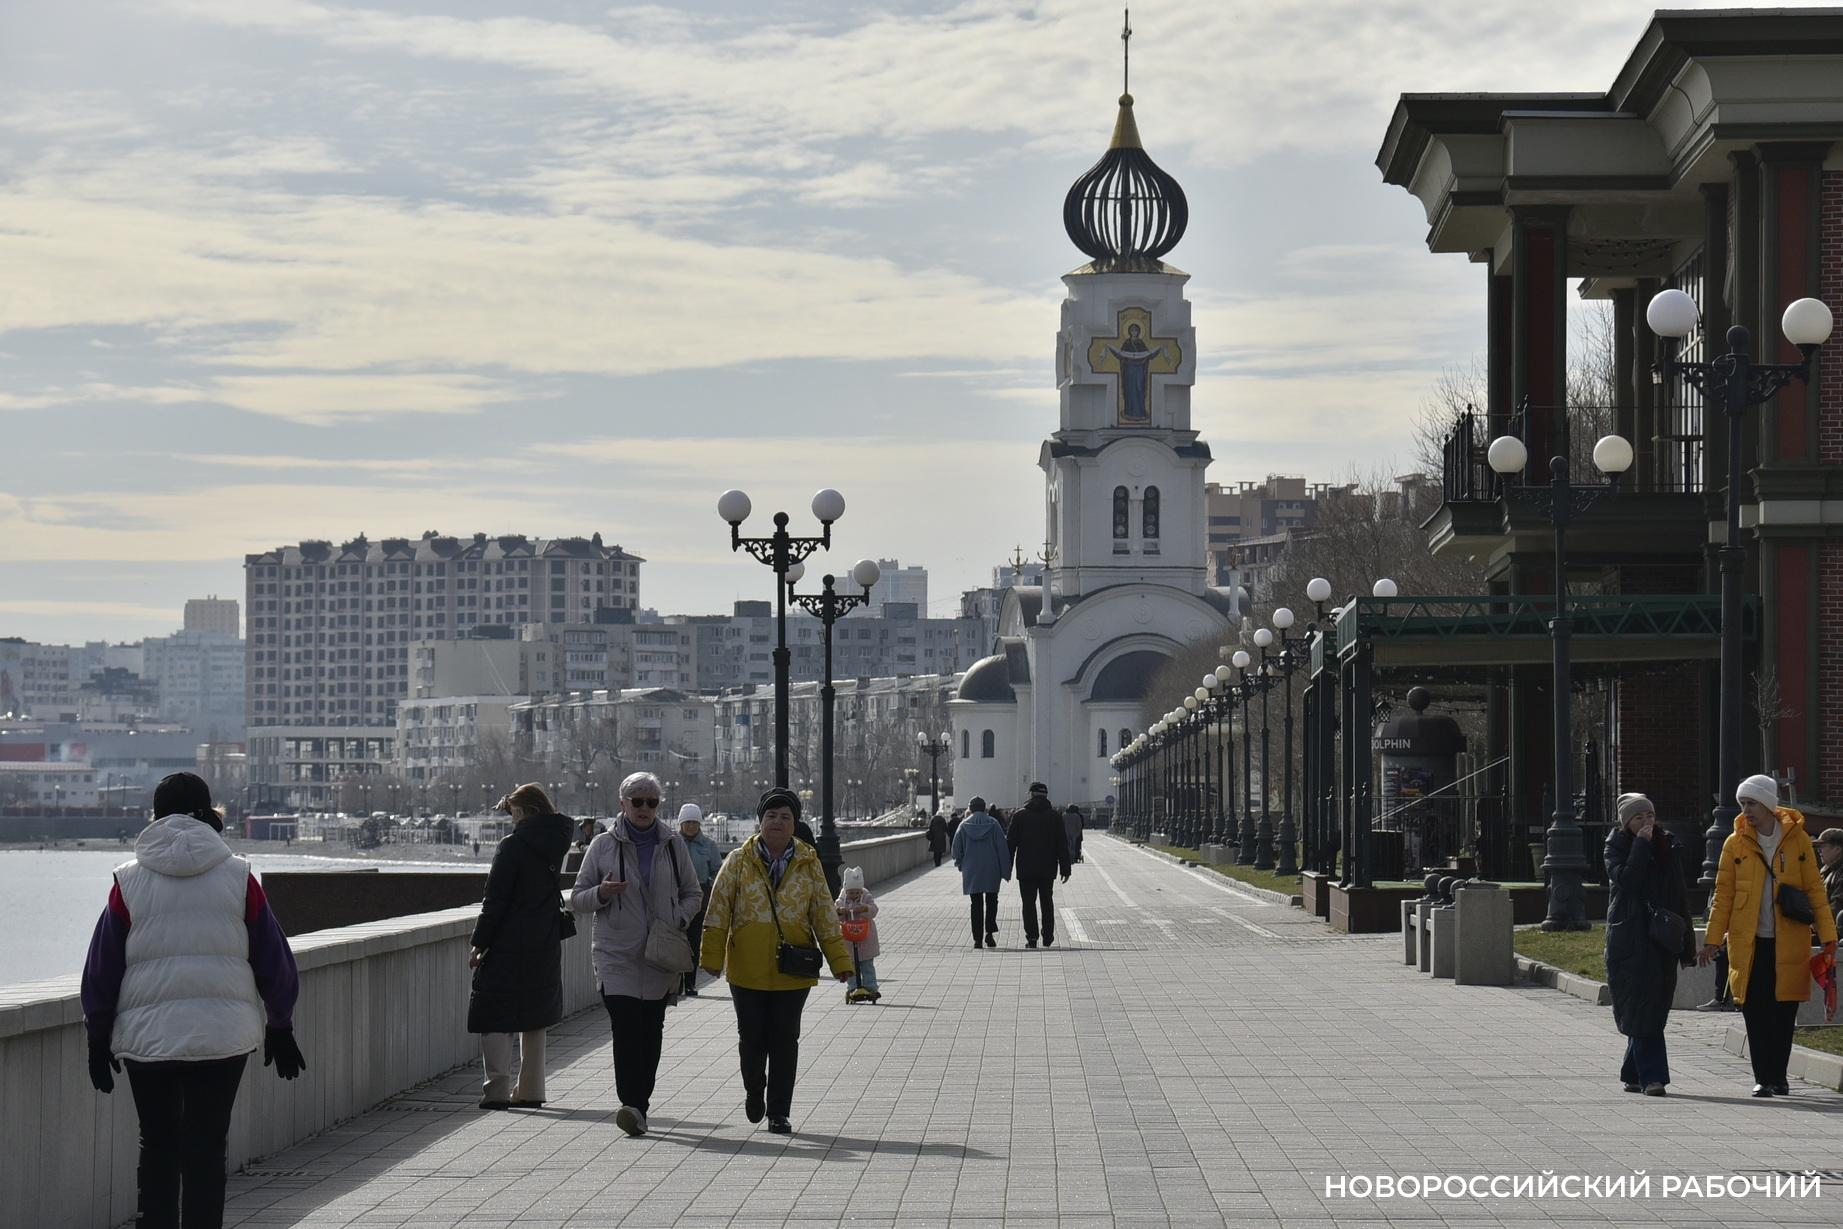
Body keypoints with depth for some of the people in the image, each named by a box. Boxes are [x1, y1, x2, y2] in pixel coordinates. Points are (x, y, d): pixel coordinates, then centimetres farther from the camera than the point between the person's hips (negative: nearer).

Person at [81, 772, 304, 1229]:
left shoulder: (129, 881, 1)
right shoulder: (238, 877, 1)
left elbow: (101, 969, 4)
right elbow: (274, 961, 6)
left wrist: (99, 1037, 13)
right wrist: (280, 1028, 17)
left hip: (147, 1035, 0)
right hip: (222, 1034, 0)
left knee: (156, 1146, 11)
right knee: (207, 1148, 4)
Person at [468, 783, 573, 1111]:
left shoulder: (513, 847, -14)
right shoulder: (555, 844, 5)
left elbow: (495, 901, -15)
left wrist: (479, 944, -9)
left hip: (509, 946, -7)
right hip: (546, 945, 7)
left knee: (496, 1015, -1)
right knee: (534, 1016, 15)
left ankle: (497, 1087, -11)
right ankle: (530, 1090, 16)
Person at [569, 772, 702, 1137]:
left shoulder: (672, 844, 8)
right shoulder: (603, 845, 4)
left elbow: (693, 895, 16)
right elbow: (577, 899, 8)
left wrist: (677, 921, -4)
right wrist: (602, 893, -14)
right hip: (616, 953, -2)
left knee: (651, 1030, 4)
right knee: (626, 1028, -16)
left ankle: (638, 1106, 11)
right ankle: (633, 1106, -24)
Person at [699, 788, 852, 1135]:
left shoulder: (808, 864, 4)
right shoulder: (739, 861, 0)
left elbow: (825, 916, 6)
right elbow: (718, 911, -1)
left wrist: (840, 961, 0)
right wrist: (712, 957, -8)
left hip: (792, 973, 0)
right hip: (747, 970, 0)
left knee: (785, 1041, 2)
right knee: (752, 1038, 6)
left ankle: (779, 1112, 10)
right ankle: (754, 1091, 34)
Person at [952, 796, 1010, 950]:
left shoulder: (964, 825, 0)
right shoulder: (993, 824, -3)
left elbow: (956, 848, 2)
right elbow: (1002, 847, -5)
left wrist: (960, 865, 19)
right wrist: (1005, 870, -1)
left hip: (971, 872, 1)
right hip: (991, 871, -1)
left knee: (976, 904, 5)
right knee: (991, 901, 12)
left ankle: (977, 938, 1)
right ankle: (989, 932, -5)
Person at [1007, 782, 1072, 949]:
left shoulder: (1019, 815, -2)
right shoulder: (1054, 816, 1)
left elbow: (1010, 843, 0)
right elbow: (1062, 845, 1)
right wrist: (1065, 869, 4)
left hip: (1025, 869, -1)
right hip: (1048, 869, 1)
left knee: (1028, 902, 1)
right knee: (1047, 902, 13)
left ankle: (1031, 936, -10)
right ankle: (1048, 937, 15)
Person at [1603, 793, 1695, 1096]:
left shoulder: (1669, 846, 12)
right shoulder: (1617, 846, 2)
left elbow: (1680, 896, 14)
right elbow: (1625, 879, -18)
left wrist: (1686, 944, 11)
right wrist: (1642, 845, -15)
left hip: (1662, 939, 4)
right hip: (1630, 942, -4)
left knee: (1653, 1010, 6)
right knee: (1641, 1007, -12)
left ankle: (1633, 1074, 19)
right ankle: (1652, 1076, -17)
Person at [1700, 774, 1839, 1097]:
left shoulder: (1797, 839, 2)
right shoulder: (1735, 844, 3)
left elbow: (1814, 889, 3)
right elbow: (1723, 894, 4)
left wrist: (1827, 933, -3)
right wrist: (1713, 939, -1)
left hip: (1789, 942, 0)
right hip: (1749, 943, 0)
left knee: (1784, 1013, 5)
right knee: (1755, 1013, -2)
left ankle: (1778, 1077, 17)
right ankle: (1762, 1078, 5)